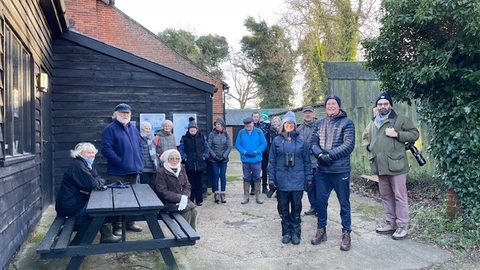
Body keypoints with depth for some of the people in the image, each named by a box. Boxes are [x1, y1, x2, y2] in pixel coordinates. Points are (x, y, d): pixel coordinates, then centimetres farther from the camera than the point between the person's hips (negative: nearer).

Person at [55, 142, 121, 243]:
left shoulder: (87, 165, 13)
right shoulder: (78, 165, -18)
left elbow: (99, 179, 6)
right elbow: (91, 184, -27)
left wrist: (98, 182, -17)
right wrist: (100, 182, -5)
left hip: (78, 201, 9)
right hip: (71, 206, -9)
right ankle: (106, 236, 1)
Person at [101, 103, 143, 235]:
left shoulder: (134, 129, 15)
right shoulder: (110, 129, -7)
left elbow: (139, 147, 20)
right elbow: (106, 149, -16)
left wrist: (140, 162, 7)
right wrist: (120, 162, -20)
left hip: (133, 170, 7)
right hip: (118, 171, -7)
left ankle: (130, 223, 28)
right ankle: (117, 226, 12)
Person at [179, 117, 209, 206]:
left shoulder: (201, 137, 6)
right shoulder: (184, 138, 2)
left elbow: (206, 148, 11)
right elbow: (181, 149, 1)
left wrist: (205, 156, -2)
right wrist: (184, 157, -11)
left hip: (199, 164, 1)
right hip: (189, 164, -1)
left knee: (199, 182, 8)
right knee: (190, 183, 2)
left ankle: (199, 200, 18)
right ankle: (190, 200, 12)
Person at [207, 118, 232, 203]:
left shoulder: (226, 134, 1)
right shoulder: (212, 134, -2)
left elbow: (229, 146, 0)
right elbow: (209, 146, -3)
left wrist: (224, 156, -10)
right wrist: (214, 155, -11)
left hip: (224, 159, 1)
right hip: (214, 159, -1)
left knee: (223, 176, 3)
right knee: (216, 176, -1)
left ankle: (222, 194, 10)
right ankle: (216, 194, 6)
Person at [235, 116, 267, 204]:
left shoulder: (259, 132, -5)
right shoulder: (241, 132, -2)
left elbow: (264, 143, -5)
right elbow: (237, 144, -1)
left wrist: (256, 152, -17)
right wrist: (244, 152, -15)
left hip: (256, 159, -1)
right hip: (245, 160, 1)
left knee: (257, 178, 8)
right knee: (246, 178, 11)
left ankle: (258, 196, 20)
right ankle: (246, 196, 21)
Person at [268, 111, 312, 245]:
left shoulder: (301, 141, 3)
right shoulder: (277, 141, 2)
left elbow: (307, 161, 5)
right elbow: (272, 161, 3)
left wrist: (309, 178, 2)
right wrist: (271, 178, -2)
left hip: (297, 180, 0)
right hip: (282, 180, 0)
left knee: (296, 208, 7)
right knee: (283, 208, 7)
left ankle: (296, 233, 19)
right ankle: (286, 232, 20)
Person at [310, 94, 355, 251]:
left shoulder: (346, 122, -4)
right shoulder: (319, 123, 10)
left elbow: (348, 145, -13)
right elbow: (313, 143, 5)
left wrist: (330, 155, -19)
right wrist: (320, 155, -15)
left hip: (340, 170, -4)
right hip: (321, 170, 4)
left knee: (344, 203, 6)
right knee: (320, 201, 11)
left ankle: (346, 233, 19)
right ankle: (321, 230, 27)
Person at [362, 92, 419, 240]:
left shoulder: (400, 119, -3)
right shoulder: (372, 122, 15)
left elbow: (414, 134, -5)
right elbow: (365, 136, 29)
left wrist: (397, 134, -16)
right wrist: (369, 146, 9)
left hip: (395, 165, -6)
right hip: (380, 166, 7)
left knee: (399, 196, 0)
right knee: (386, 196, 15)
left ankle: (402, 226, 9)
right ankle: (390, 223, 27)